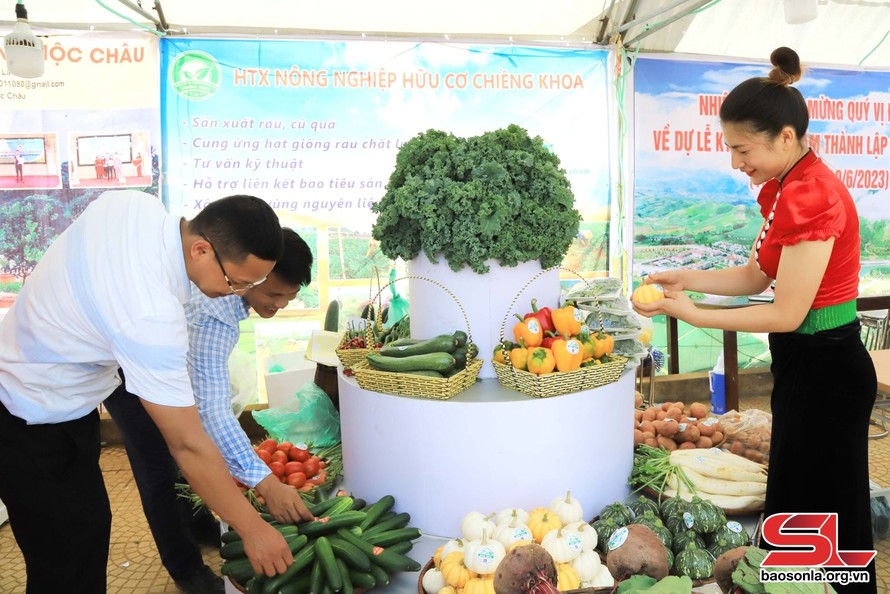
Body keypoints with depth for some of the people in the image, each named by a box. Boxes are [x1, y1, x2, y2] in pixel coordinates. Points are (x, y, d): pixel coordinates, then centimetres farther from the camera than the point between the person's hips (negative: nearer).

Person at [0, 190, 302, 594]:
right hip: (34, 426, -9)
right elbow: (187, 445, -30)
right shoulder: (152, 318, -37)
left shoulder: (133, 202, -15)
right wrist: (252, 528, -21)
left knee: (87, 529, 17)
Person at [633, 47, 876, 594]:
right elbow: (756, 275, 9)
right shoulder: (783, 188, 5)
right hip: (803, 363, 10)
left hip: (825, 369, -10)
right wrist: (686, 279, -2)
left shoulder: (810, 196, -25)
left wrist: (690, 313, -19)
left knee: (822, 515, 9)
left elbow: (786, 313, -24)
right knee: (795, 498, 23)